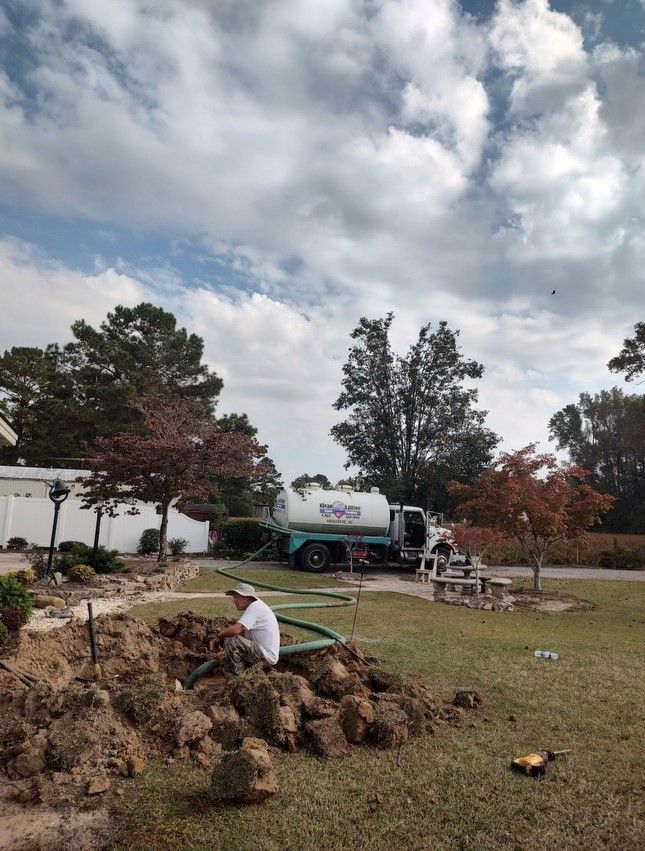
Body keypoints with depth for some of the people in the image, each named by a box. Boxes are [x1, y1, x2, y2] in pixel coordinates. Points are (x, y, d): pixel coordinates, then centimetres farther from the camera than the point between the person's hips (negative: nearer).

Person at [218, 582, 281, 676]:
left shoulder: (255, 606, -19)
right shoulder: (254, 607, 14)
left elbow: (235, 630, -29)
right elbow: (241, 632, 17)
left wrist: (220, 634, -10)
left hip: (267, 655, -11)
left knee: (230, 640, -20)